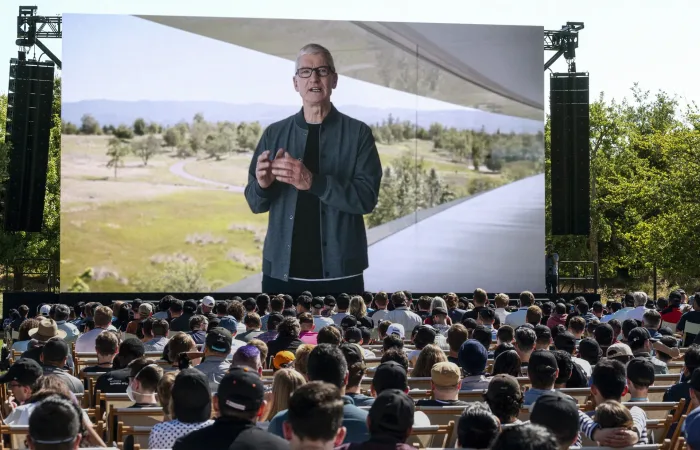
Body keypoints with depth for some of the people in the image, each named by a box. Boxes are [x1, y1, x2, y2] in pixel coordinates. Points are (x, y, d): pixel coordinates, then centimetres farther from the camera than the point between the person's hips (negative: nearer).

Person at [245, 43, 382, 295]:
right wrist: (262, 184, -16)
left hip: (339, 272, -2)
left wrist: (313, 182, -23)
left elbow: (367, 198, -11)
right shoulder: (274, 134, 4)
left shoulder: (358, 133, -2)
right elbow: (255, 204, 6)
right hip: (281, 270, 2)